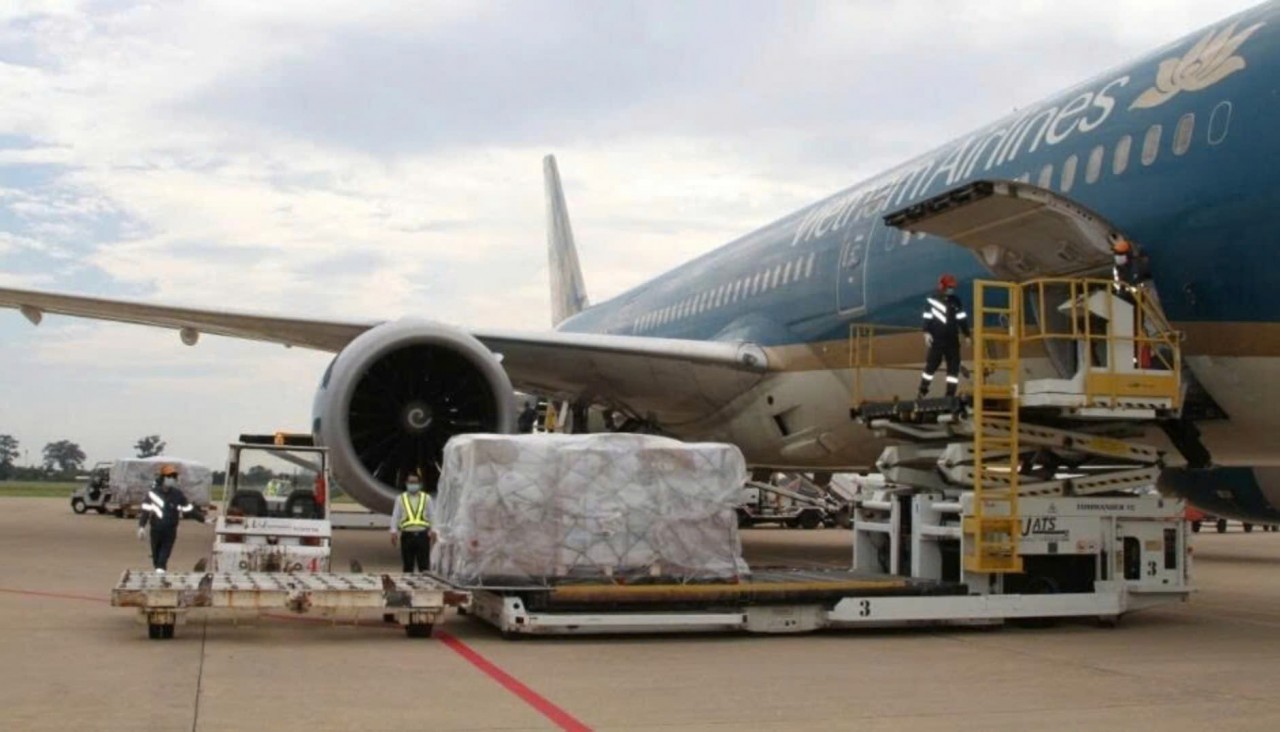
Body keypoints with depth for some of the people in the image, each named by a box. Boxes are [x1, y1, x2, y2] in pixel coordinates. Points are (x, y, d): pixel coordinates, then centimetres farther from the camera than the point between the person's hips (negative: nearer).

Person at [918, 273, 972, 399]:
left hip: (952, 340, 4)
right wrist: (927, 333, -15)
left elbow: (962, 319, 11)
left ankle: (950, 394, 6)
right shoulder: (931, 300, -1)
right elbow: (927, 318, -5)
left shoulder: (956, 302, 10)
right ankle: (922, 392, 12)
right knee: (931, 365, 0)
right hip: (936, 340, -4)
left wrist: (967, 335, 9)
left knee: (954, 367, 1)